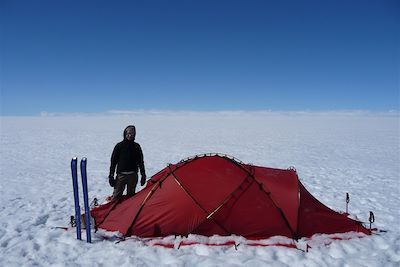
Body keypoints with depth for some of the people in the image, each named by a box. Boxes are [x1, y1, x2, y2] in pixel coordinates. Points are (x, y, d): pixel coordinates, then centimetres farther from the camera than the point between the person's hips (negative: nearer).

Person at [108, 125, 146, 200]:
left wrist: (143, 175, 8)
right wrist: (111, 176, -4)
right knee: (116, 195, -4)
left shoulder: (136, 146, 4)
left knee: (131, 195, 13)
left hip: (133, 176, 3)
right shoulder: (119, 146, -4)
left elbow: (141, 162, 10)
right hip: (121, 175, -3)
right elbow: (113, 161, -1)